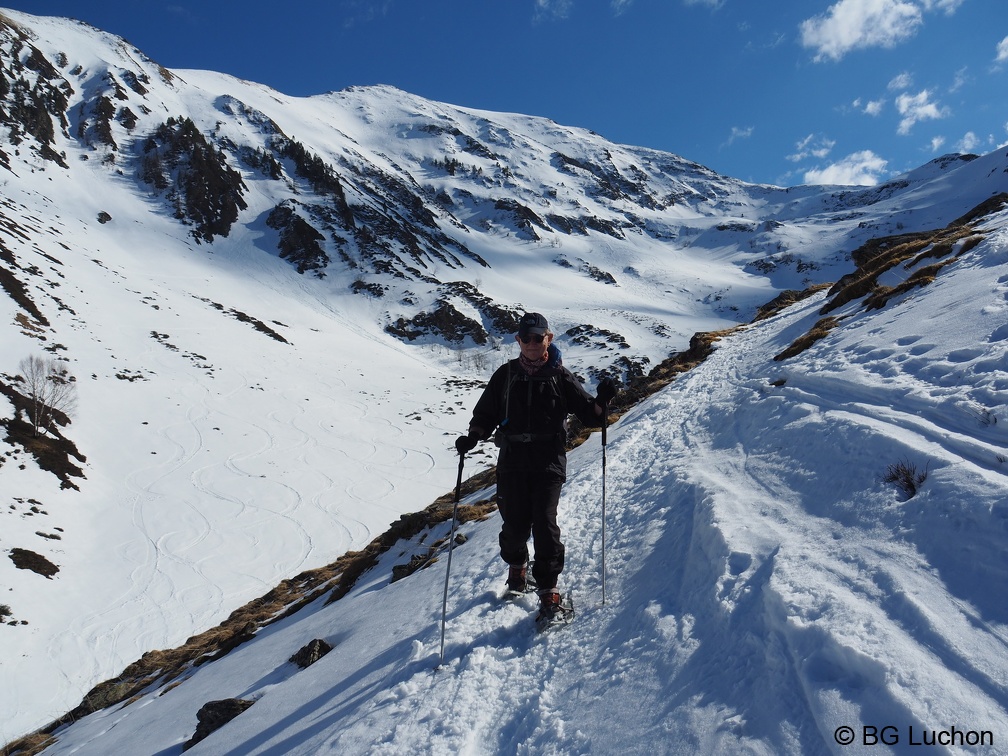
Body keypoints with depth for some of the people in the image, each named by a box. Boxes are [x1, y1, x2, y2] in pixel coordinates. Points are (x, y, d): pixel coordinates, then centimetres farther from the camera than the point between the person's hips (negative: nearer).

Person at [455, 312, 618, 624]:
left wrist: (601, 401, -17)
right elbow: (485, 415, 13)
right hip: (512, 461, 2)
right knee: (515, 524, 3)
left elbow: (589, 415, 4)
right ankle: (517, 564, 36)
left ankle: (548, 589, 4)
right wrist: (472, 437, -5)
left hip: (548, 461, -2)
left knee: (544, 524, -10)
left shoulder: (560, 377, 4)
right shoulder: (505, 376, 9)